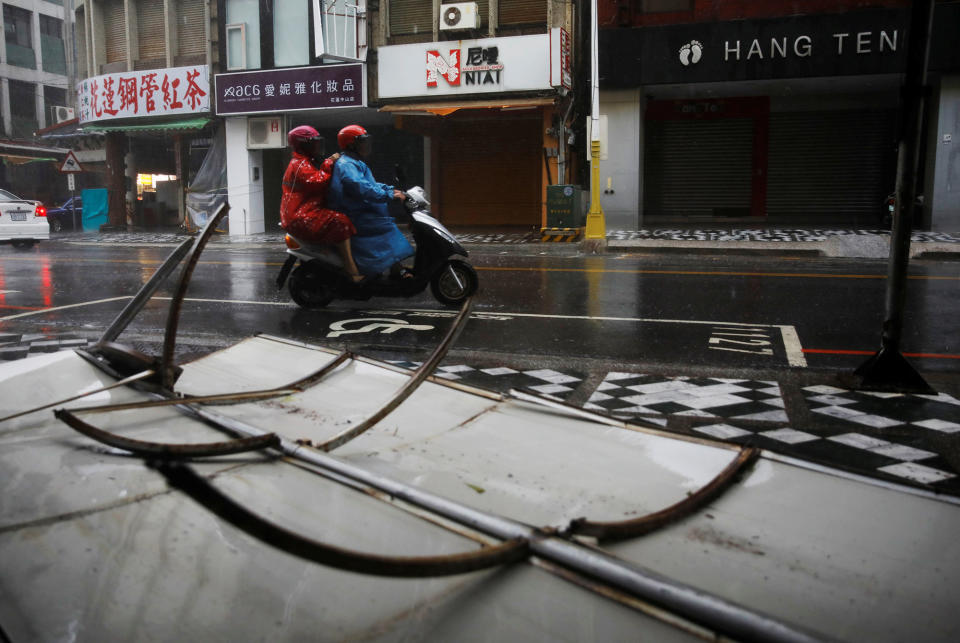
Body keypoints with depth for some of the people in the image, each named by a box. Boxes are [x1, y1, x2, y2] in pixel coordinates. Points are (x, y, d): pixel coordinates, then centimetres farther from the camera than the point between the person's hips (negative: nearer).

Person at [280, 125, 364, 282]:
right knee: (340, 222, -27)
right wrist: (328, 164, -14)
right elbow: (318, 182, -23)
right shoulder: (300, 165, -10)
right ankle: (352, 271, -31)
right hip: (300, 217, -11)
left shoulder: (307, 162, 25)